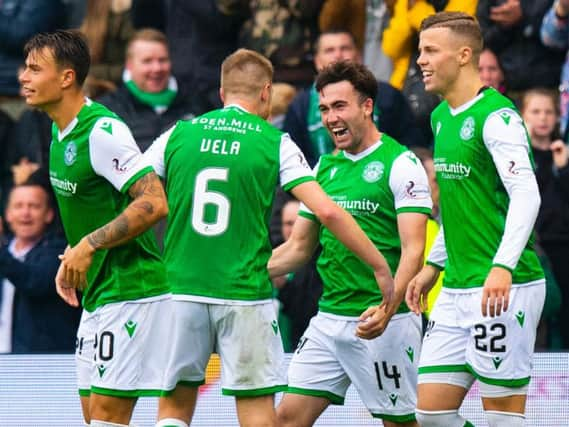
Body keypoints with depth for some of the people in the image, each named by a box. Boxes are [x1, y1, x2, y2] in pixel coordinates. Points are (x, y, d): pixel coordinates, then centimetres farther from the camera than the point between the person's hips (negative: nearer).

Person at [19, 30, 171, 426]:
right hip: (98, 293, 10)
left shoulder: (102, 131, -18)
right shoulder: (62, 130, 12)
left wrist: (89, 246, -23)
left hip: (131, 291, -10)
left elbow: (154, 202, -24)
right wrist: (74, 257, 16)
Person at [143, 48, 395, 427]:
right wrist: (380, 267, 0)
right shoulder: (274, 143, 0)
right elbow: (327, 211, -7)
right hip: (245, 296, -2)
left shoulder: (178, 135, 6)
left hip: (181, 290, 2)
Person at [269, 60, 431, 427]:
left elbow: (413, 251, -15)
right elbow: (299, 247, 22)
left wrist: (388, 308, -29)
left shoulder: (400, 164, -7)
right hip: (329, 318, 7)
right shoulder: (325, 168, 14)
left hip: (384, 322, -7)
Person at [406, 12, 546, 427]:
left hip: (504, 288, -9)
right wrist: (433, 265, 26)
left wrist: (503, 267, -34)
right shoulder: (442, 117, 15)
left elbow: (527, 195, -23)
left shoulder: (497, 116, -12)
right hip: (456, 290, 9)